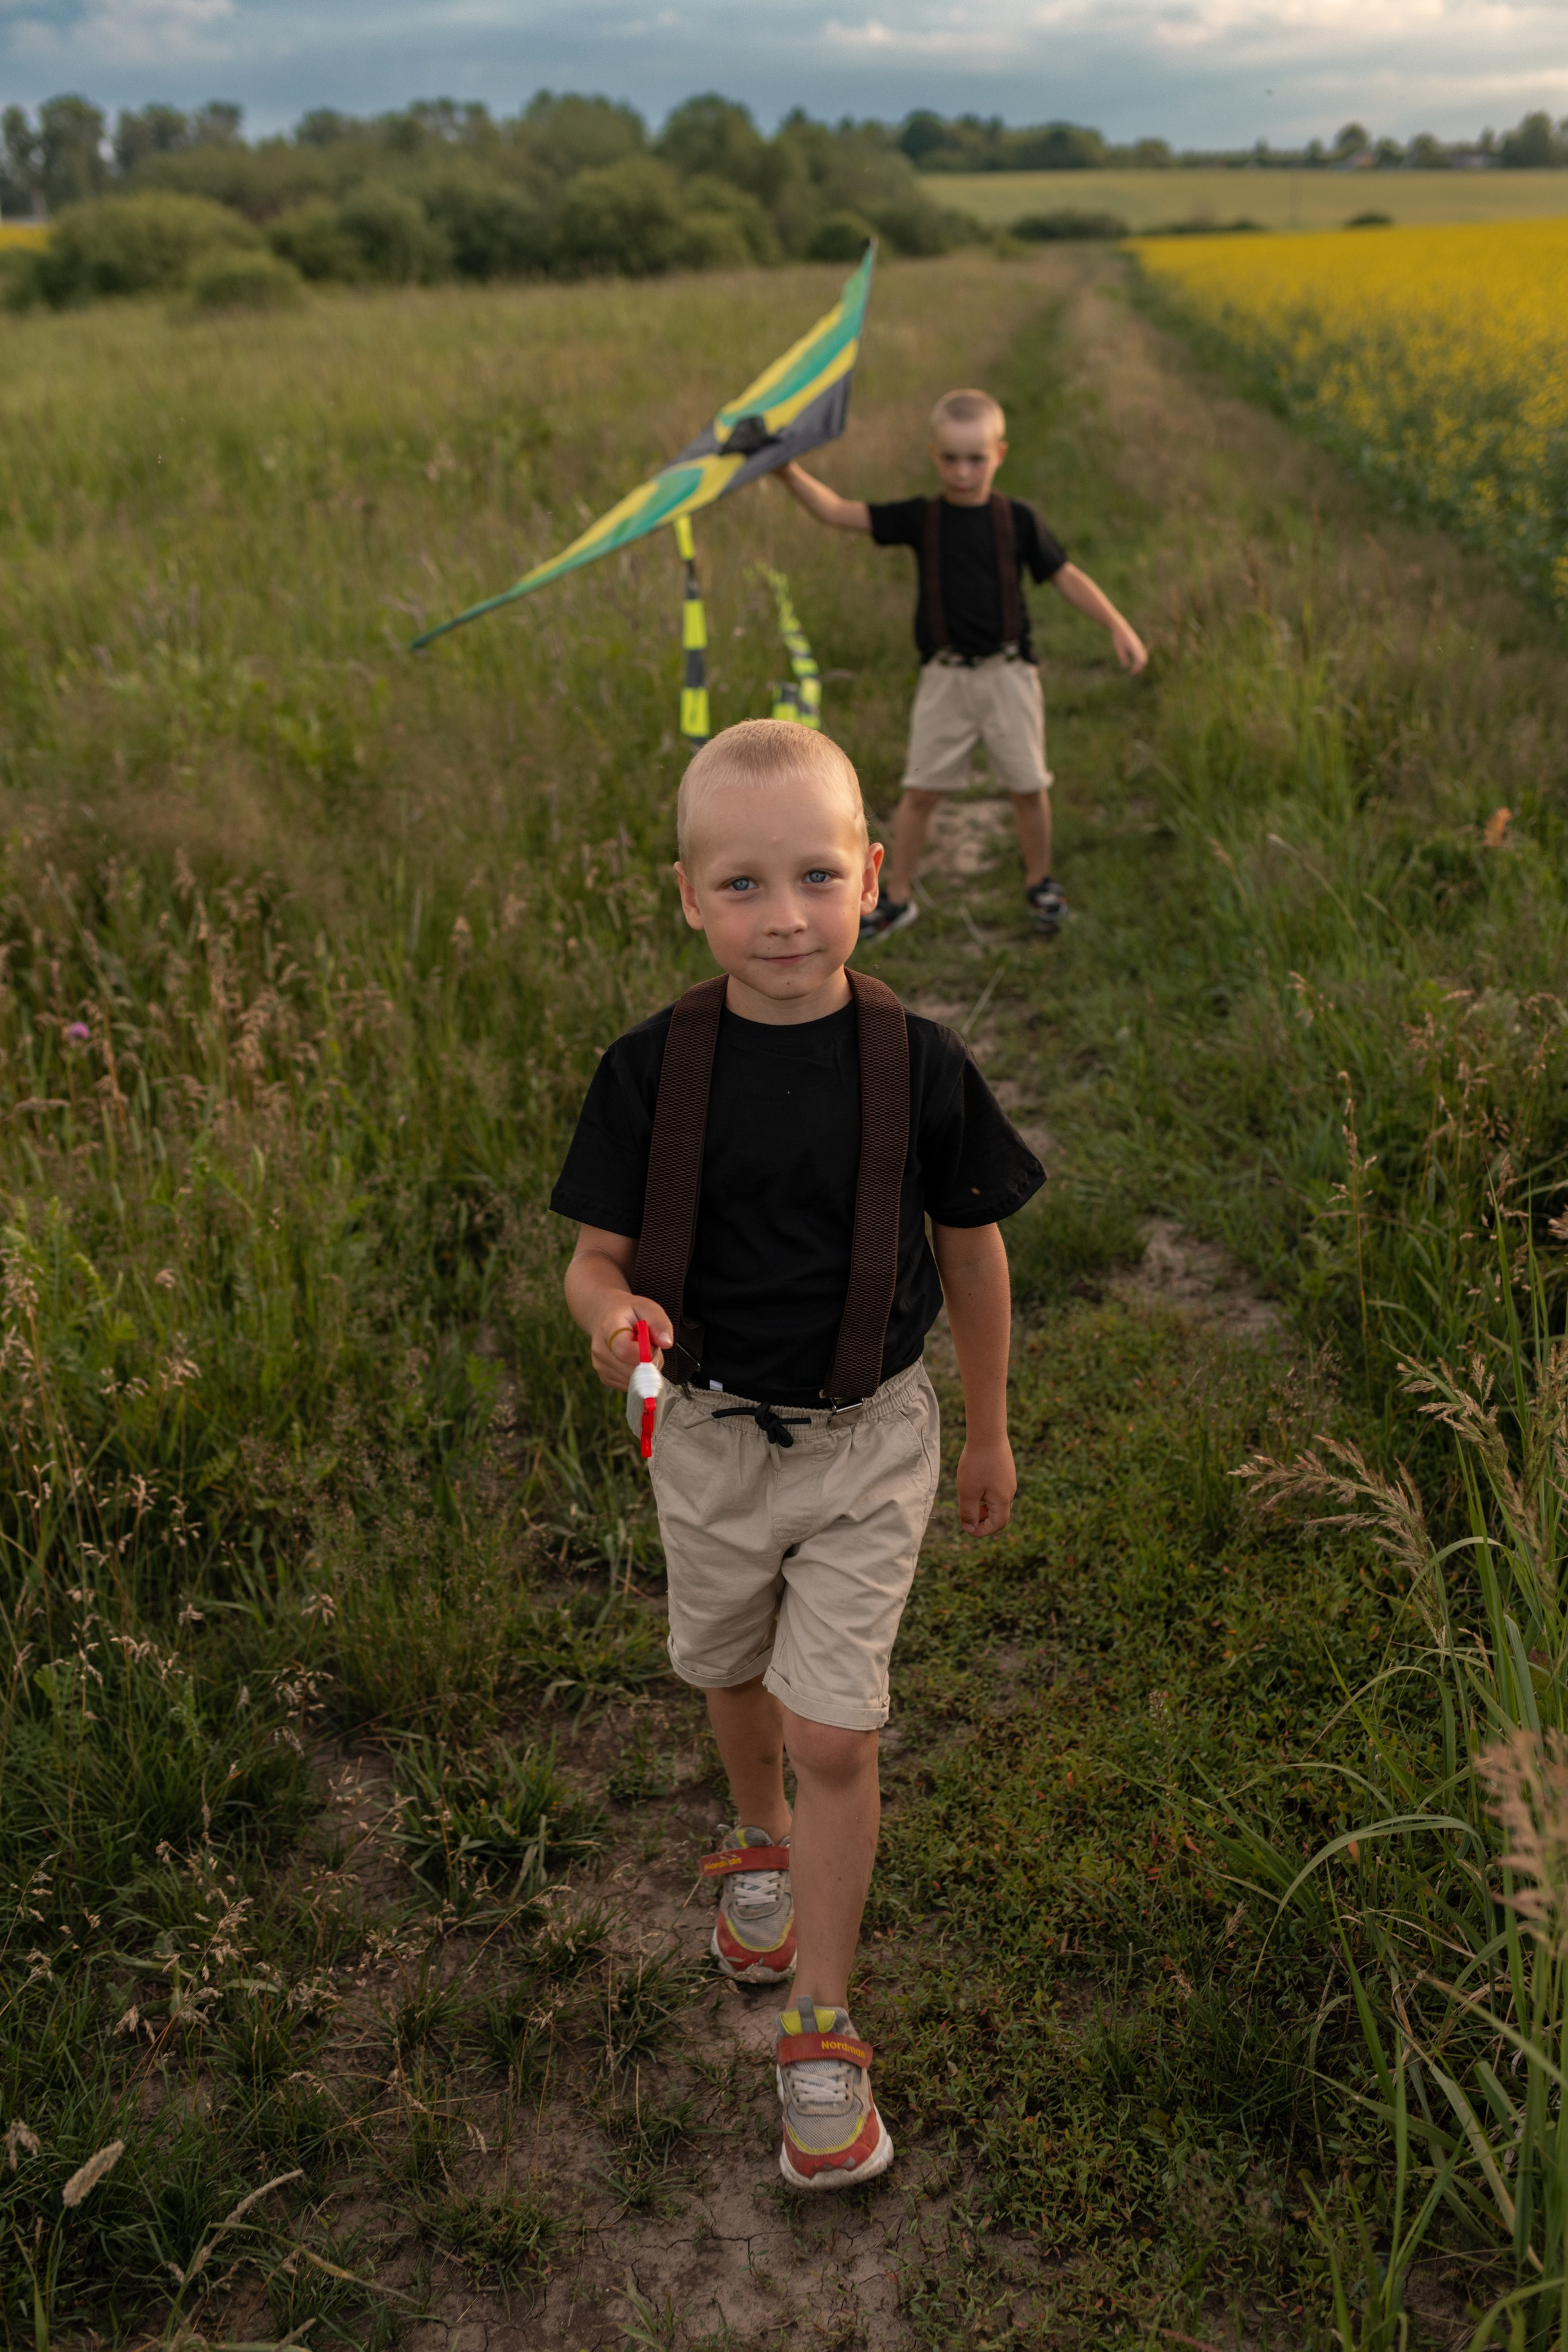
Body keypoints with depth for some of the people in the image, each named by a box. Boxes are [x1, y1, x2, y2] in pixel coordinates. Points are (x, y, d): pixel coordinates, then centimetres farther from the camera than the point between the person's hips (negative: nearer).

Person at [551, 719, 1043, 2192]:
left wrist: (988, 1433, 7)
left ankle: (819, 2031, 17)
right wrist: (611, 1321, -33)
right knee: (734, 1681, 23)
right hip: (707, 1435, 2)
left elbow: (971, 1253, -3)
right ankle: (761, 1843, 56)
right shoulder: (652, 1067, -14)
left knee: (832, 1734, -4)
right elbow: (598, 1252, -9)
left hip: (868, 1437, -2)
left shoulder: (918, 1064, -15)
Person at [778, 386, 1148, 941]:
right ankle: (897, 896, 14)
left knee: (1028, 786, 6)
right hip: (944, 676, 0)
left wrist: (1118, 627, -2)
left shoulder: (1017, 520, -1)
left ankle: (1040, 883, 27)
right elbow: (836, 511, -4)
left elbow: (1066, 576, 4)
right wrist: (788, 471, -17)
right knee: (921, 789, 3)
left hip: (1007, 672, 0)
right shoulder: (919, 519, -1)